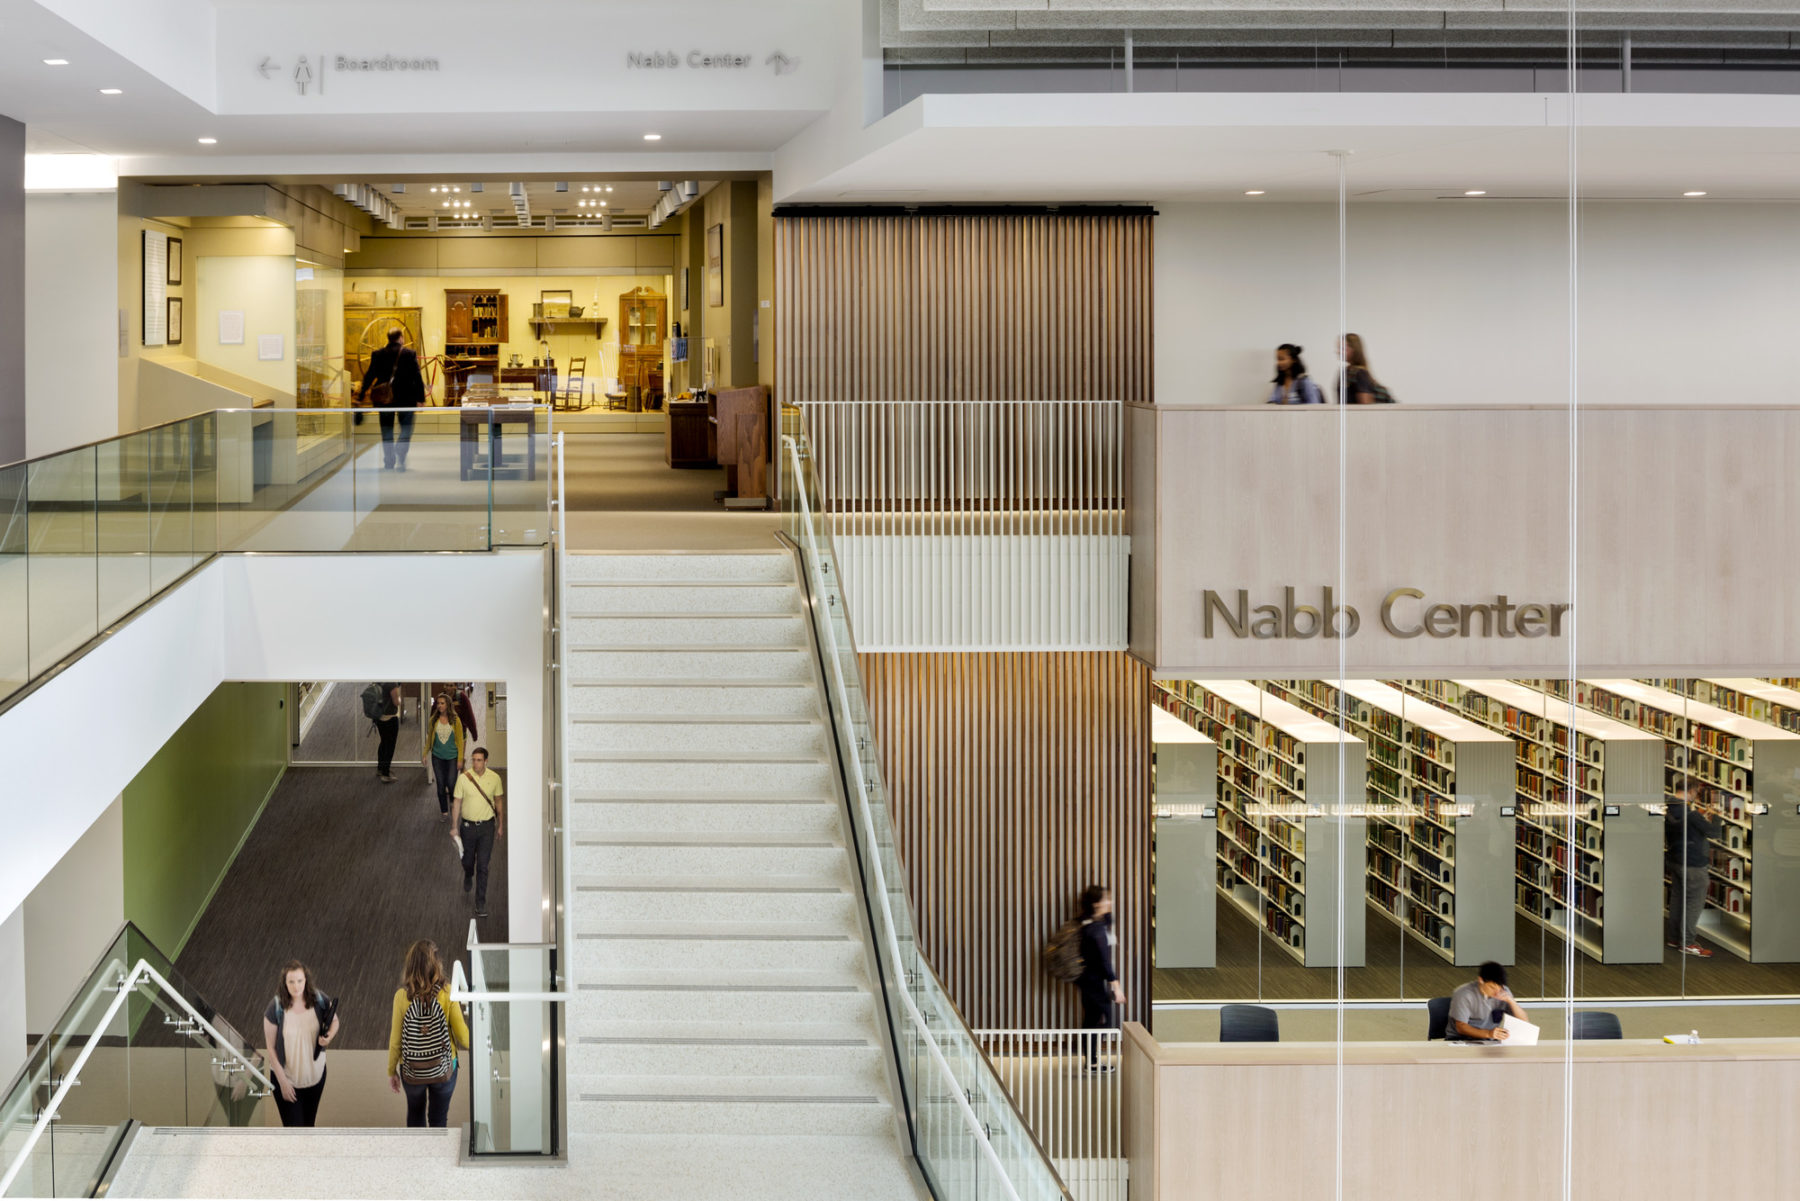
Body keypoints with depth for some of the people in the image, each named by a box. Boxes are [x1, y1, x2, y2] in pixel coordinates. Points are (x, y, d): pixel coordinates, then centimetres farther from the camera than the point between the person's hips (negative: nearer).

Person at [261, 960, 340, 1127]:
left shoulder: (319, 1000, -13)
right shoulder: (276, 1008, -19)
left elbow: (334, 1021, 7)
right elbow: (270, 1048, -12)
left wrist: (329, 1037, -16)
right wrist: (282, 1081, -14)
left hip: (315, 1074, 3)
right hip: (286, 1077, -3)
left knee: (309, 1125, 20)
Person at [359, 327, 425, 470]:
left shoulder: (377, 354, 0)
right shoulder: (409, 354, -7)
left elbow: (369, 376, 2)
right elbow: (417, 377, -9)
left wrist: (361, 395, 10)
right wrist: (421, 399, -5)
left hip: (384, 398, 2)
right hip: (405, 398, -2)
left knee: (387, 430, 13)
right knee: (406, 429, 6)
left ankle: (388, 462, 14)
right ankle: (400, 460, -12)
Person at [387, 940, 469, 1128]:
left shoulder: (402, 996, -17)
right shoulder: (447, 993, -18)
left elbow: (395, 1040, -9)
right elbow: (462, 1036, -14)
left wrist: (391, 1071, 6)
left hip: (412, 1073, 1)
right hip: (443, 1070, -1)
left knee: (415, 1113, 26)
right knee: (439, 1119, 18)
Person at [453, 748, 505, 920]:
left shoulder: (494, 778, -6)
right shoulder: (463, 778, -9)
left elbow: (499, 802, 6)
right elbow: (457, 802, -3)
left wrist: (501, 825, 9)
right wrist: (454, 827, -3)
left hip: (487, 826, -1)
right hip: (468, 826, 1)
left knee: (483, 866, -4)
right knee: (467, 860, 17)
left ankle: (481, 903, 2)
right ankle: (468, 876, 54)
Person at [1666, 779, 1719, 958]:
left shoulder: (1668, 809, 4)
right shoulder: (1690, 812, -24)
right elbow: (1713, 832, -20)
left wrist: (1705, 815, 11)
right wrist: (1715, 815, -4)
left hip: (1673, 860, 9)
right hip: (1693, 862, -9)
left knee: (1677, 898, 17)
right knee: (1695, 901, -1)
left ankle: (1673, 936, 25)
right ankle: (1688, 943, 0)